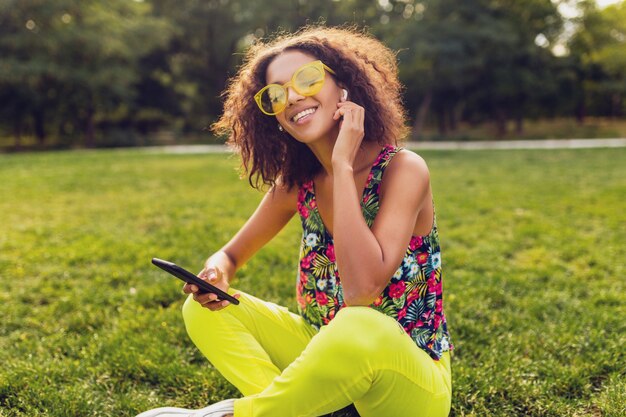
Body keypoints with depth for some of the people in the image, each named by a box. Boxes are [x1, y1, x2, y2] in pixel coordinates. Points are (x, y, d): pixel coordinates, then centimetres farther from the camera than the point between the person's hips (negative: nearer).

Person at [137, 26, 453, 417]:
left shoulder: (403, 169, -19)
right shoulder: (297, 182, -1)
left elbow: (362, 289, -32)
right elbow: (231, 254, 7)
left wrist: (343, 164, -26)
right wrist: (217, 273, -17)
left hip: (411, 378, -5)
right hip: (330, 356, 5)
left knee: (359, 327, -39)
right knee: (206, 309, -7)